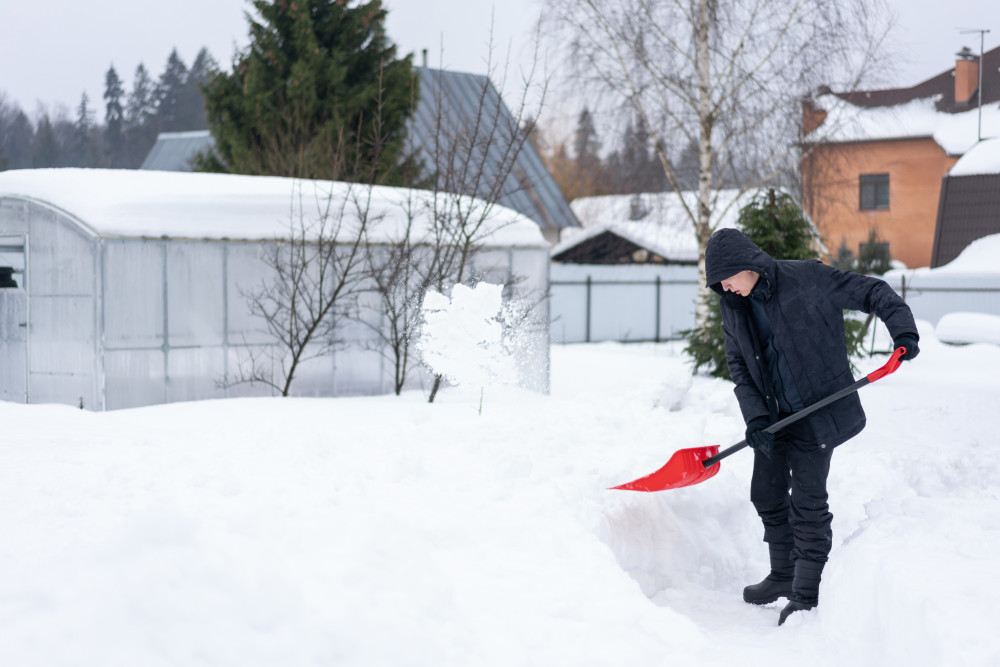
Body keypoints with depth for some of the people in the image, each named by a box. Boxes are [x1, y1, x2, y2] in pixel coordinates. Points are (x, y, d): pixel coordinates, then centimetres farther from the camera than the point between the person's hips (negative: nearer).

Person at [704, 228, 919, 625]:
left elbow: (872, 292, -7)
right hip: (774, 415, 6)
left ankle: (806, 595, 5)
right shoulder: (732, 308, 3)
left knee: (807, 501, -6)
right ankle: (783, 576, 34)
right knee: (766, 494, 14)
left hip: (818, 410, -6)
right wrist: (755, 417, -9)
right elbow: (739, 366, 4)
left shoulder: (808, 278, -14)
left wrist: (903, 330, -20)